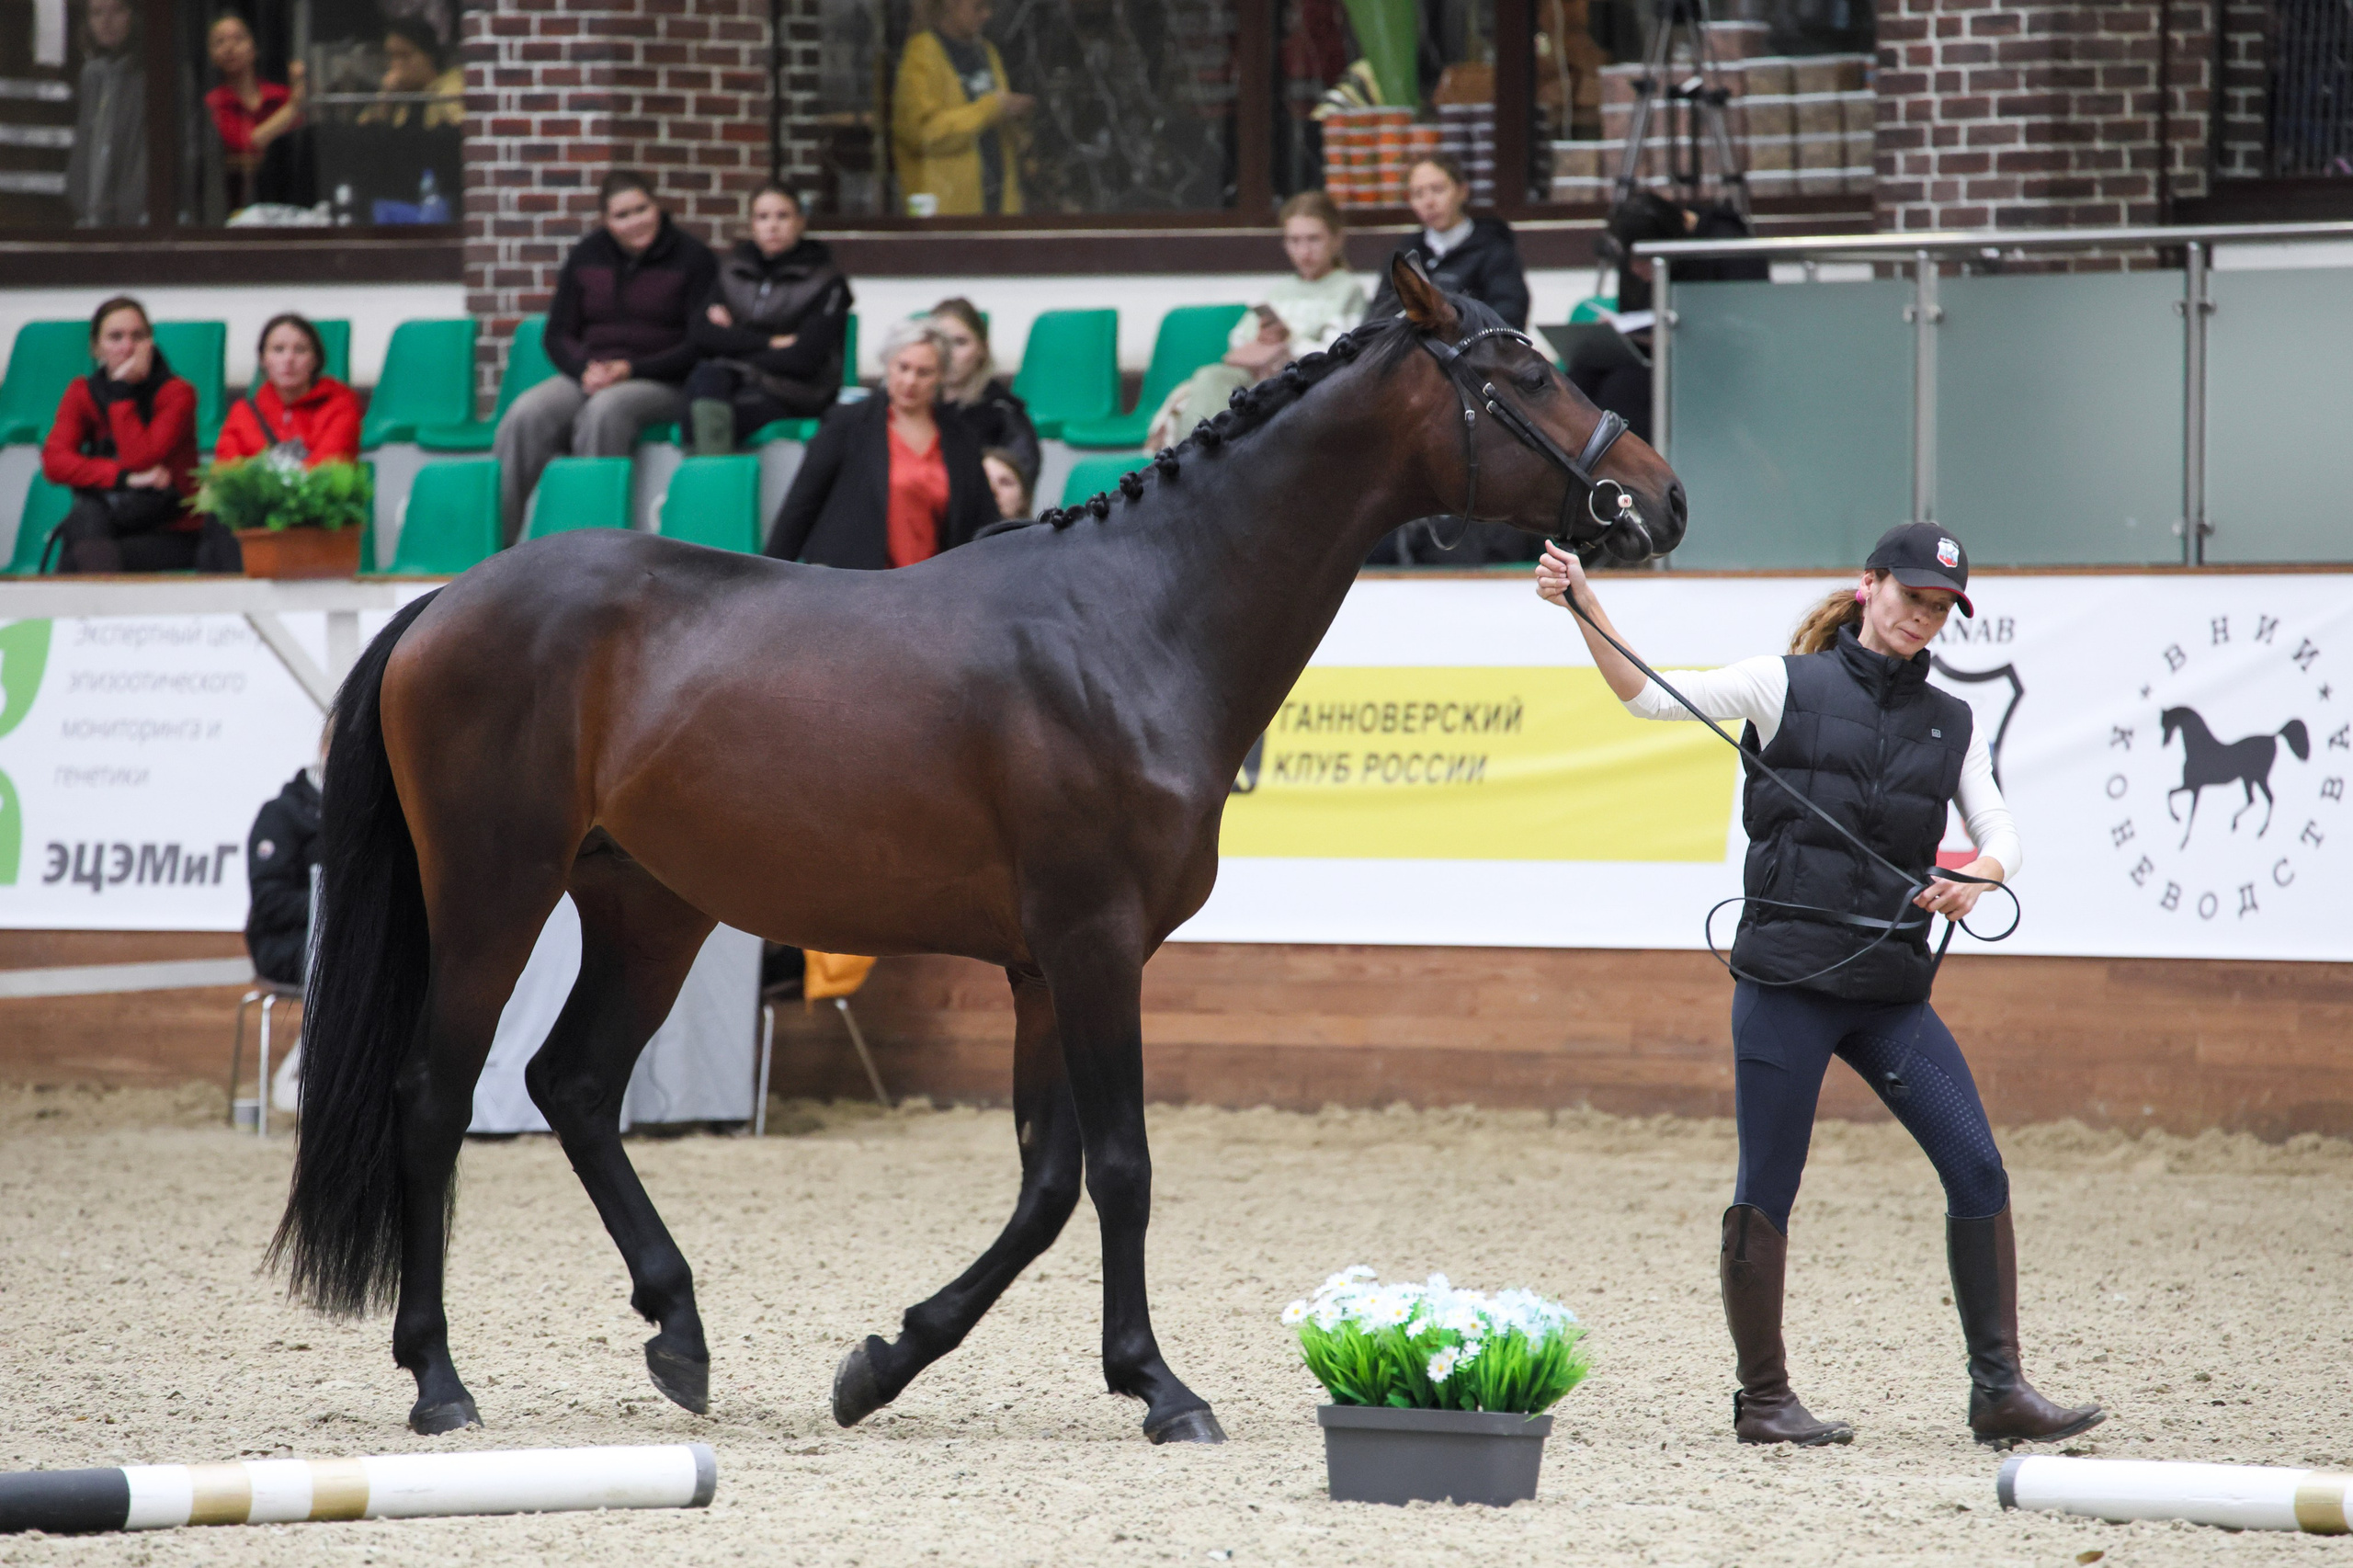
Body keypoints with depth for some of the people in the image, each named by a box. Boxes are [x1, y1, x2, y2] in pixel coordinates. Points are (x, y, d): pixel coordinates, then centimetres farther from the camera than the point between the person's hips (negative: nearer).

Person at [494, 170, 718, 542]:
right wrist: (585, 371, -10)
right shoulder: (586, 257, 12)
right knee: (526, 414, -27)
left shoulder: (692, 258, 0)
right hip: (588, 373, 4)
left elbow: (700, 345, -4)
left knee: (605, 410, -38)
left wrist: (631, 370, -15)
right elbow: (558, 335, 14)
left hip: (662, 383, -4)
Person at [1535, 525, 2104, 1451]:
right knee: (1767, 1190, -1)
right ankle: (1763, 1401, 10)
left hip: (1891, 988, 4)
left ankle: (1999, 1392, 2)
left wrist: (1977, 876, -17)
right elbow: (1649, 696, 0)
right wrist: (1584, 606, -13)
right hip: (1786, 976, -4)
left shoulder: (1952, 724, 13)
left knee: (1978, 1171, -4)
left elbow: (1997, 832, 6)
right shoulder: (1789, 687, 3)